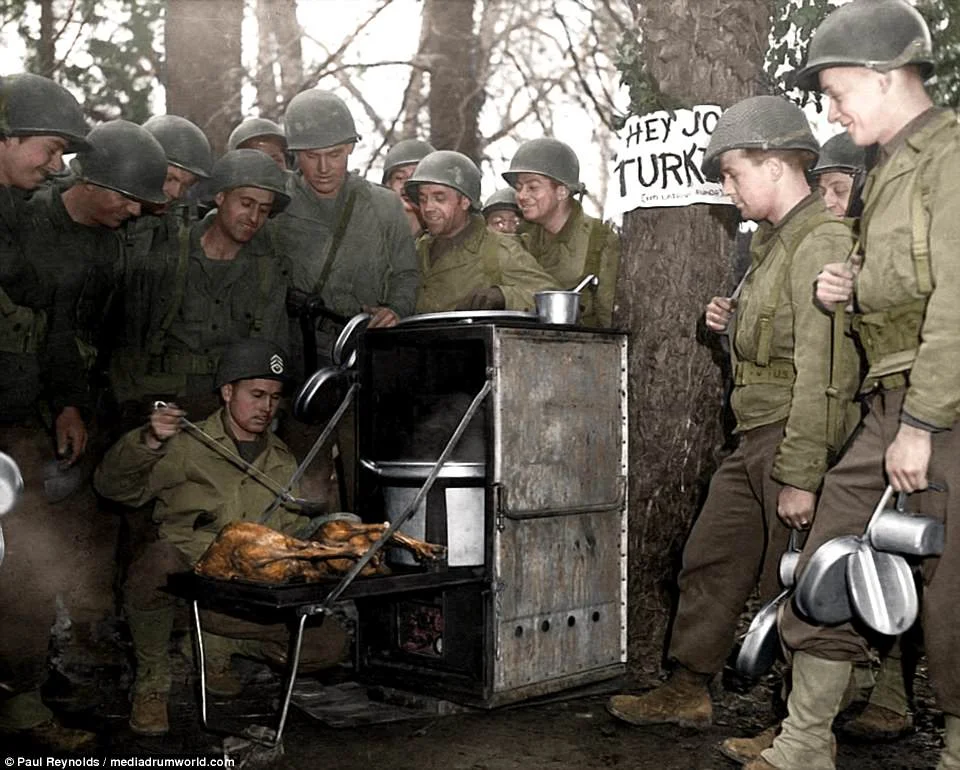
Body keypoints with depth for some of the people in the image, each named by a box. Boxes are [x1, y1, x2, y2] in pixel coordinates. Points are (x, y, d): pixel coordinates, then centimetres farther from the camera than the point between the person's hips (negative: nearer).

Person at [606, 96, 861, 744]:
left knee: (789, 584, 0)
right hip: (756, 440, 10)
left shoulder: (821, 241, -15)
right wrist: (737, 322, 6)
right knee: (710, 560, 13)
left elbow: (822, 370, -22)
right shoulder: (778, 240, 17)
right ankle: (688, 690, 26)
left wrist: (800, 475, -23)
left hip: (798, 441, -10)